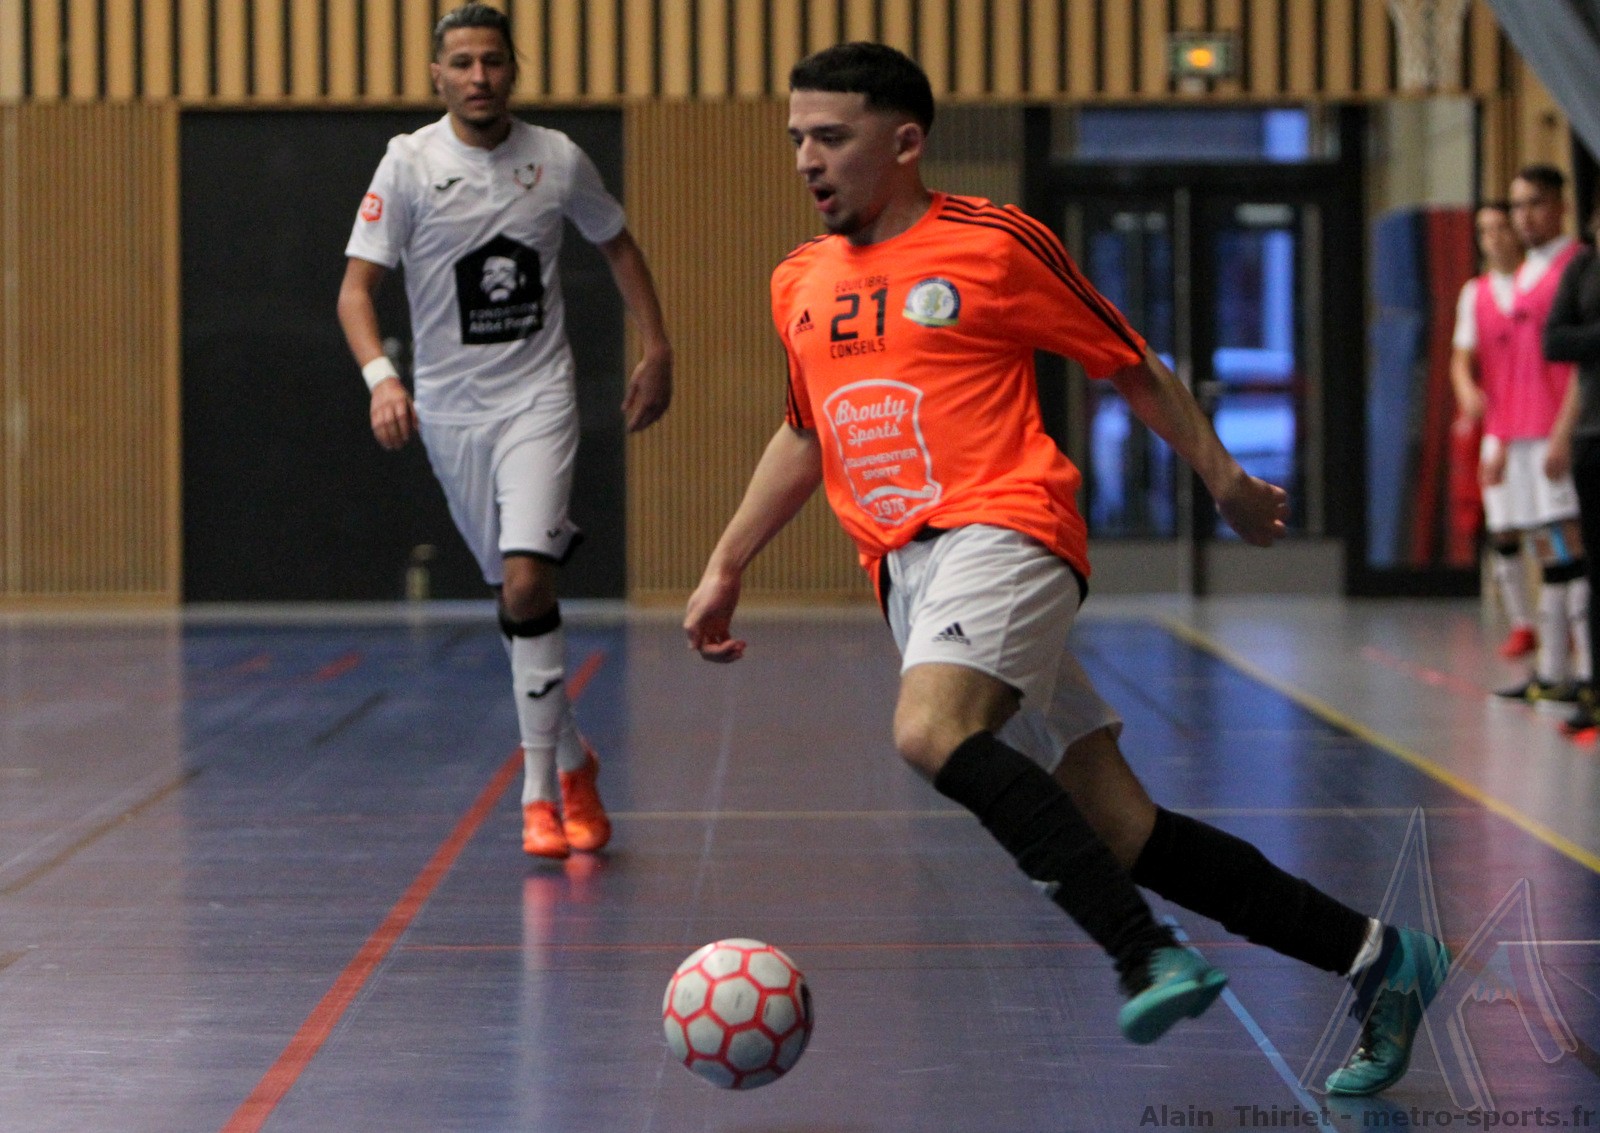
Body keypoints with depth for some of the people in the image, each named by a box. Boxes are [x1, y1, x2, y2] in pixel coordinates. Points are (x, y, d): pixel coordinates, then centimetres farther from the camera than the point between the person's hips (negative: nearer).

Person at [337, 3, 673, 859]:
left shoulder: (557, 159, -1)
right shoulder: (409, 163, -6)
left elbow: (618, 245, 17)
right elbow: (356, 285, -9)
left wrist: (657, 351, 12)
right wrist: (380, 376, -25)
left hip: (537, 399, -1)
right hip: (448, 408, 1)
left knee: (525, 586, -17)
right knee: (513, 590, 9)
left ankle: (541, 787, -10)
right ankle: (571, 756, 28)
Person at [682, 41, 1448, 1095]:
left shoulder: (995, 244, -2)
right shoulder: (800, 283, 16)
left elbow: (1131, 364, 7)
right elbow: (807, 433, 30)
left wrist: (1224, 477, 11)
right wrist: (726, 567, 26)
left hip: (1004, 530, -6)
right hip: (907, 571, 6)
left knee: (932, 732, -34)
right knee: (1120, 831, 1)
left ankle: (1149, 955, -31)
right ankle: (1373, 955, 10)